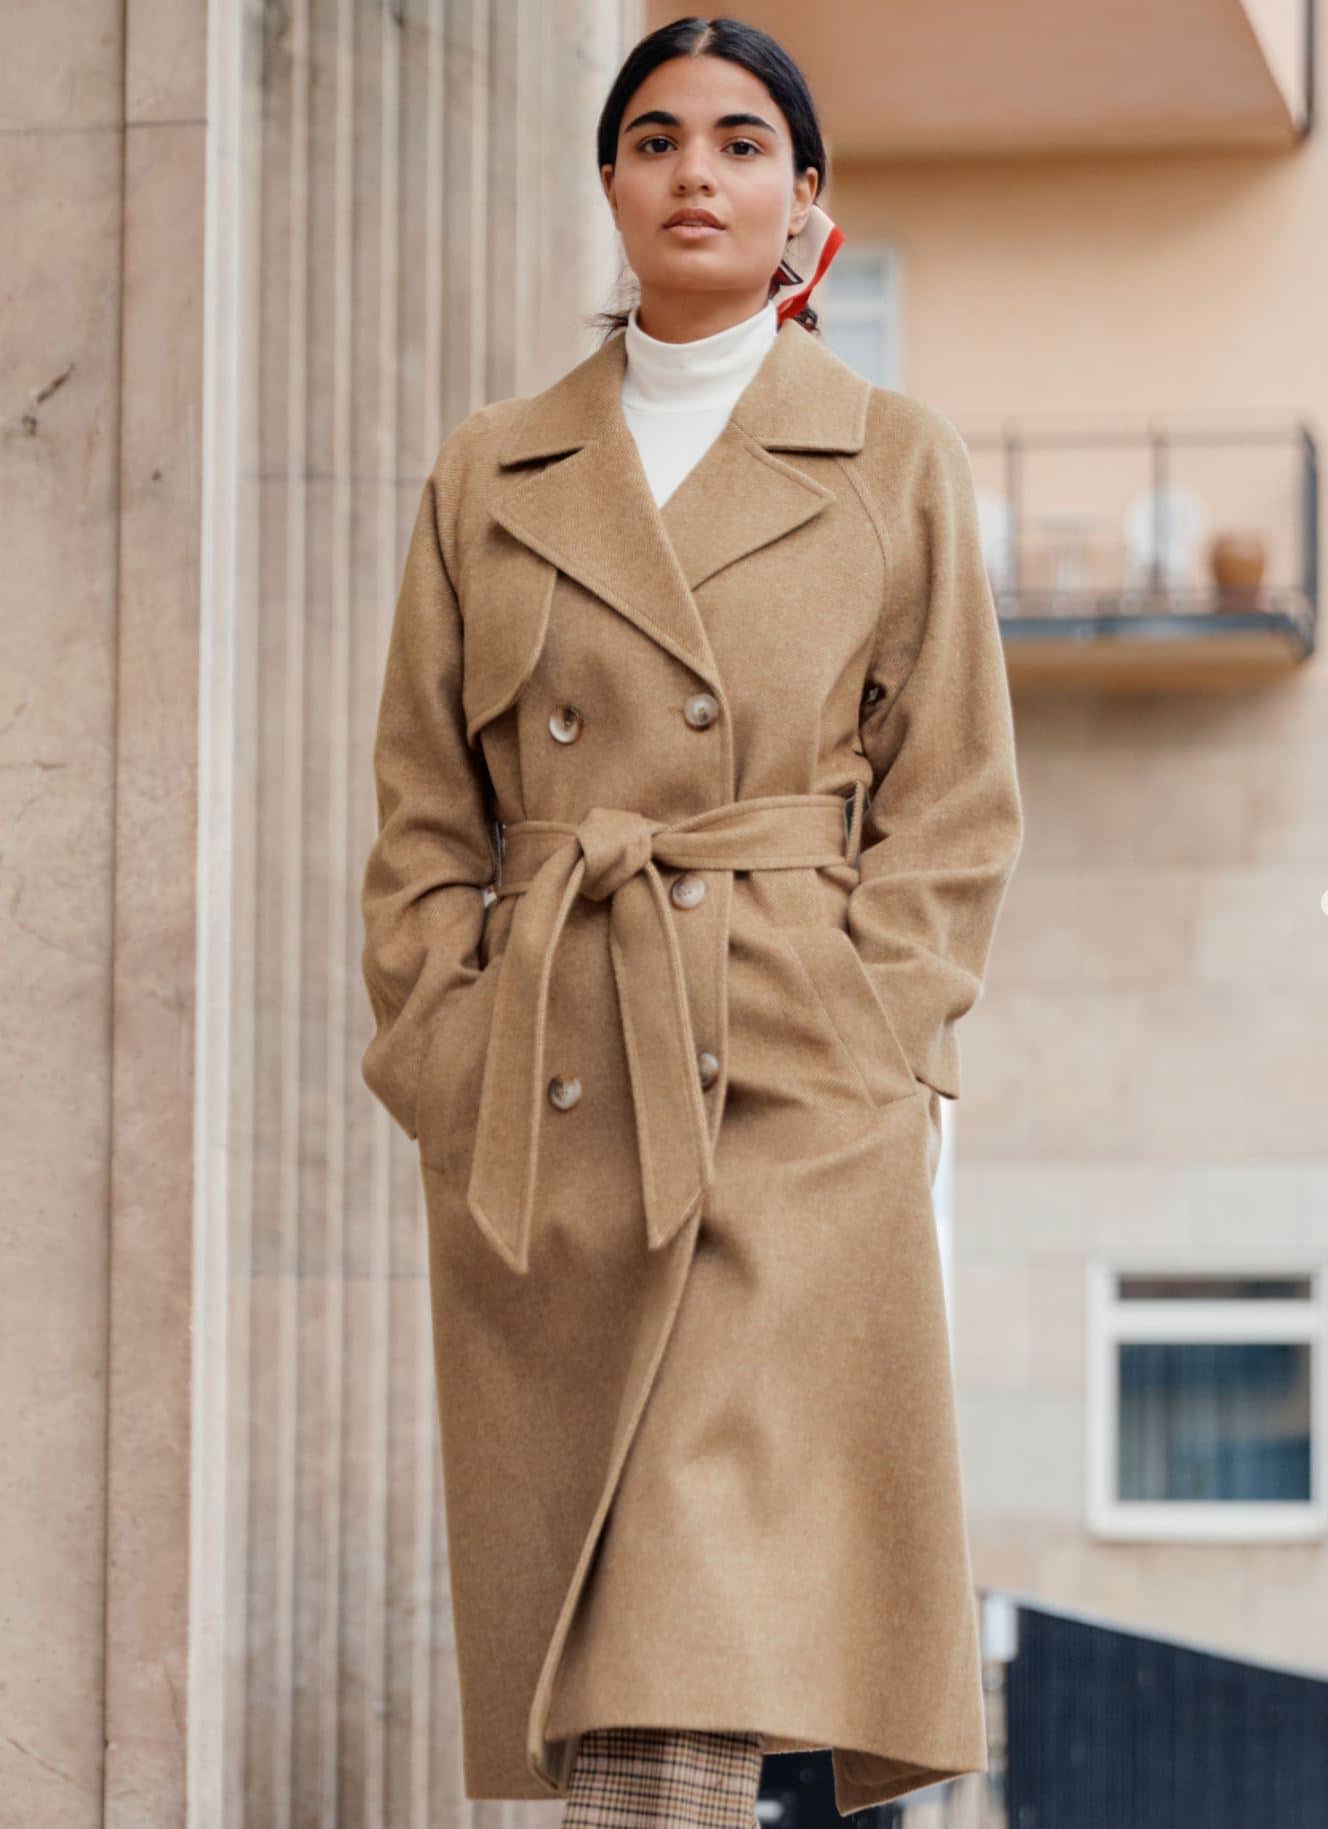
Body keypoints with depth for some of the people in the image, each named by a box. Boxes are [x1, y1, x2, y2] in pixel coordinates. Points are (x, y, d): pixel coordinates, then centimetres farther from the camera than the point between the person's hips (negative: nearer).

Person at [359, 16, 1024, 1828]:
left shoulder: (897, 464, 7)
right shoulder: (491, 476, 12)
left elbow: (955, 811, 5)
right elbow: (424, 813, 12)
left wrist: (869, 1055, -6)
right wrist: (445, 1057, 0)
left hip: (796, 1084, -3)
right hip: (543, 1101, 3)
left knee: (704, 1666, -13)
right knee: (572, 1624, 4)